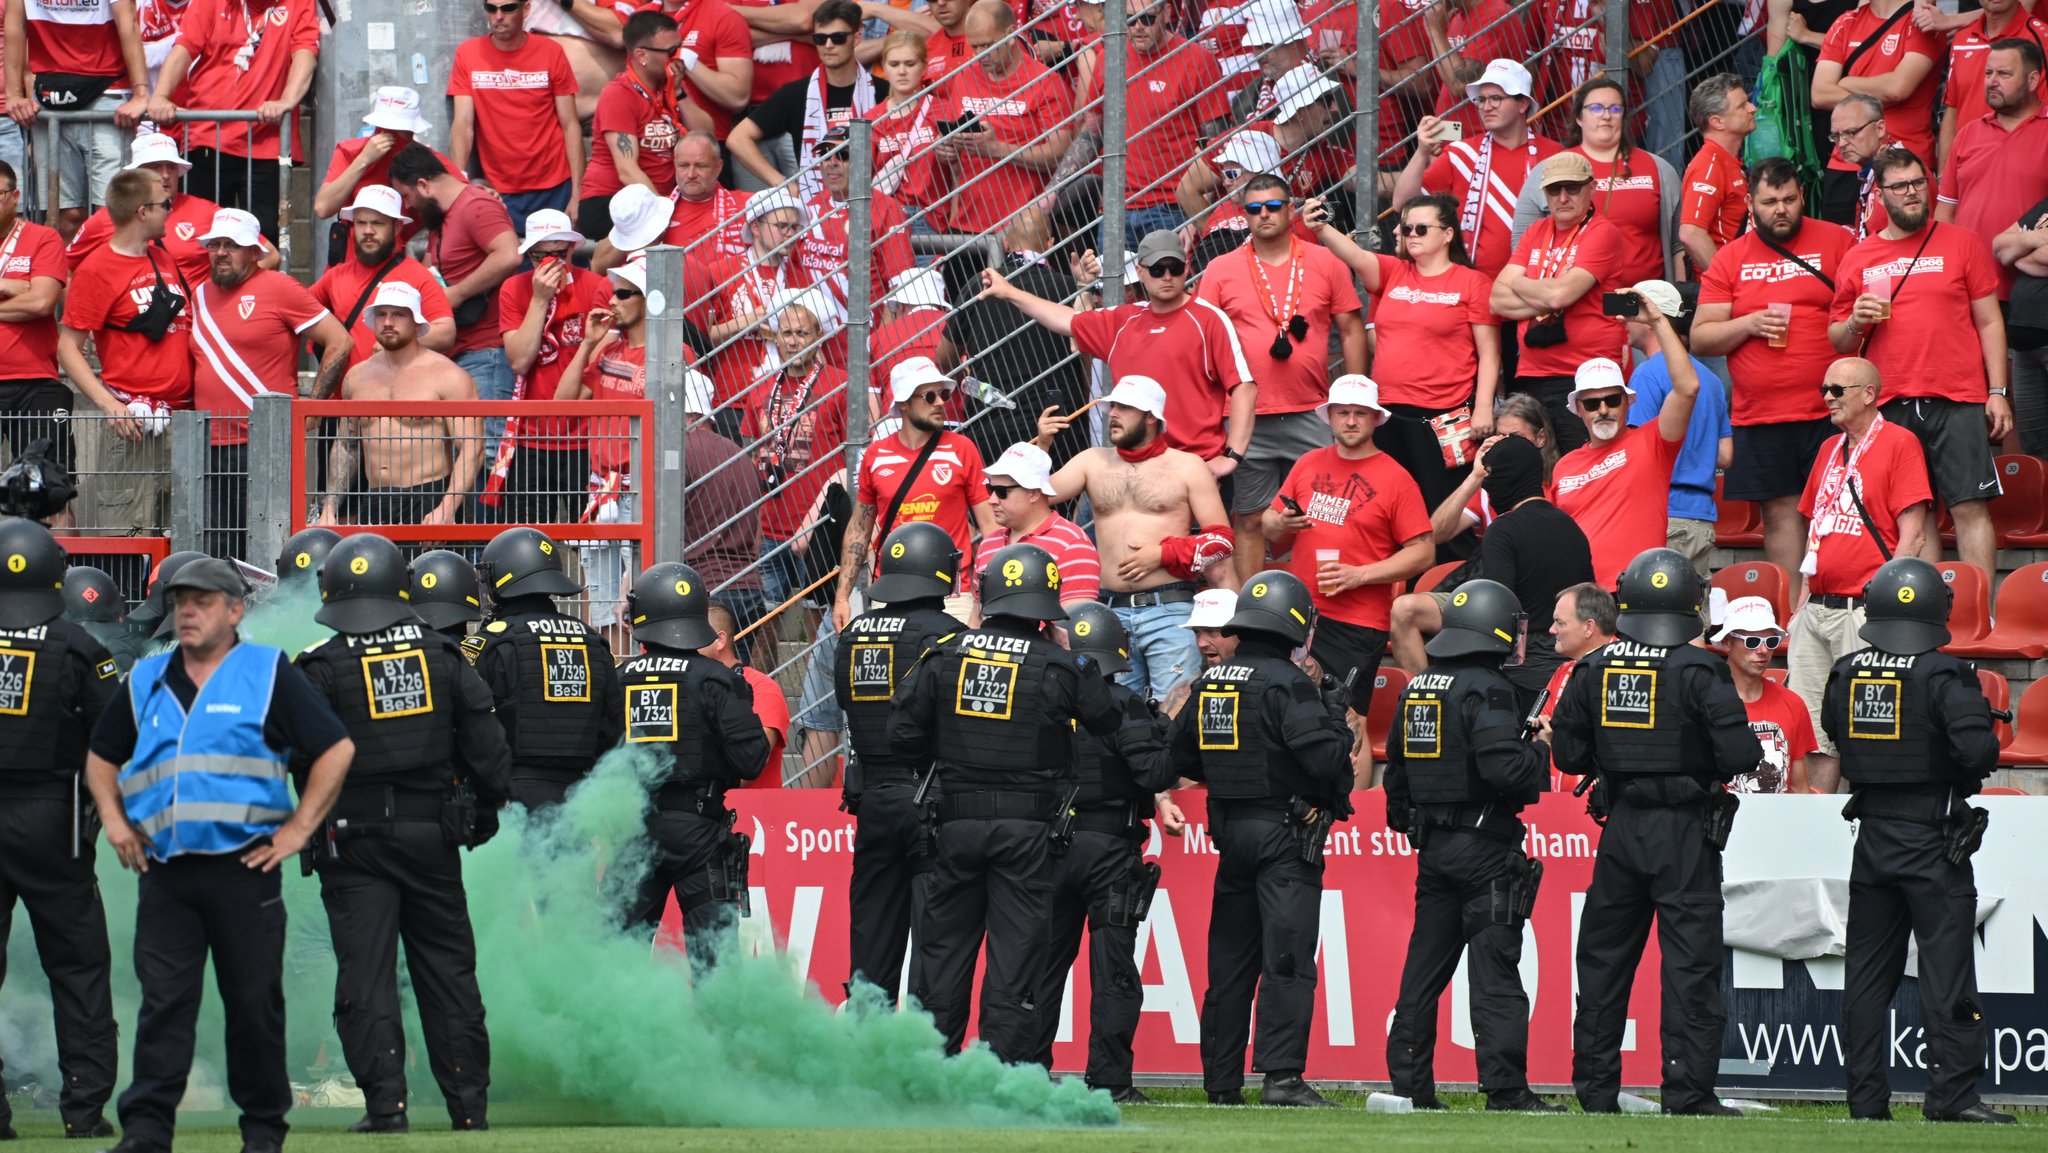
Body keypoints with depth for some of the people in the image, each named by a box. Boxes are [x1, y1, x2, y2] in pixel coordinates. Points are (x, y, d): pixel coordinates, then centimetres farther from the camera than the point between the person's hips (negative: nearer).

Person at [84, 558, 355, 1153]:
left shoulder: (269, 674, 3)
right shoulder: (147, 682, 16)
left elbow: (336, 750, 1)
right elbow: (102, 756, 27)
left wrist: (298, 828, -4)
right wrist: (114, 820, 11)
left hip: (244, 866, -3)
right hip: (164, 872, 3)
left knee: (255, 1003, 2)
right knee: (162, 1003, -3)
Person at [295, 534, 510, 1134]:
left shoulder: (321, 665, -8)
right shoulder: (442, 655, 4)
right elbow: (485, 742, 6)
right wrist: (484, 812, 16)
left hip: (355, 839, -3)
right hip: (432, 834, 4)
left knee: (365, 972, -2)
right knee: (448, 969, 10)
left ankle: (386, 1102, -8)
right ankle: (469, 1101, 10)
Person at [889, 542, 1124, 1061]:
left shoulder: (945, 654, 0)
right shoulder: (1061, 667, -6)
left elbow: (903, 733, 2)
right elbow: (1111, 722, 6)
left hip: (957, 822, 2)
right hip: (1027, 827, -2)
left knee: (945, 944, 11)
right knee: (1015, 951, 1)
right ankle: (1004, 1069, -2)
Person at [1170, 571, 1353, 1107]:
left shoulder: (1210, 683, 8)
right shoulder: (1285, 683, -14)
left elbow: (1182, 754, 17)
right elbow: (1324, 757, -21)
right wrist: (1337, 725, -1)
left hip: (1230, 834, 7)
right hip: (1284, 835, -7)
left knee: (1230, 961, 12)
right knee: (1287, 961, -9)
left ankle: (1221, 1080, 14)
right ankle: (1281, 1076, -16)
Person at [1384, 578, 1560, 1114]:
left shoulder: (1415, 690, 12)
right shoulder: (1487, 689, -14)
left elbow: (1396, 766, 19)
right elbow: (1502, 765, -25)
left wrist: (1407, 823, 29)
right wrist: (1541, 756, -6)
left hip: (1432, 844, 8)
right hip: (1484, 845, -8)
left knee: (1424, 967, 11)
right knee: (1494, 969, -6)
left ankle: (1409, 1084, 12)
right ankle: (1505, 1088, -8)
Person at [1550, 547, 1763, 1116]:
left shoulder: (1594, 670, 1)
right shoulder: (1698, 672, -12)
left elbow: (1566, 751, 6)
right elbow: (1739, 754, -17)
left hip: (1620, 828, 4)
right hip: (1685, 833, -4)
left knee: (1604, 959, 14)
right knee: (1690, 963, -1)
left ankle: (1595, 1087, 16)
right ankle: (1688, 1093, -4)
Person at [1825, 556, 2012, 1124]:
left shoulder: (1845, 675, 3)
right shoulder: (1946, 677, -14)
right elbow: (1976, 751, -22)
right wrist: (1989, 737, -1)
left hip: (1872, 837, 5)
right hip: (1933, 840, -5)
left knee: (1867, 971, 10)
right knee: (1947, 969, -3)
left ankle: (1866, 1097, 10)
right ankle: (1952, 1094, -7)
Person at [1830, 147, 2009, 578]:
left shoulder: (1963, 244, 7)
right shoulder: (1857, 259, 13)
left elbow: (1989, 322, 7)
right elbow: (1837, 340, 18)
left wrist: (1997, 392, -1)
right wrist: (1855, 323, -5)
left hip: (1957, 401, -2)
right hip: (1889, 407, 2)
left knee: (1970, 508, -7)